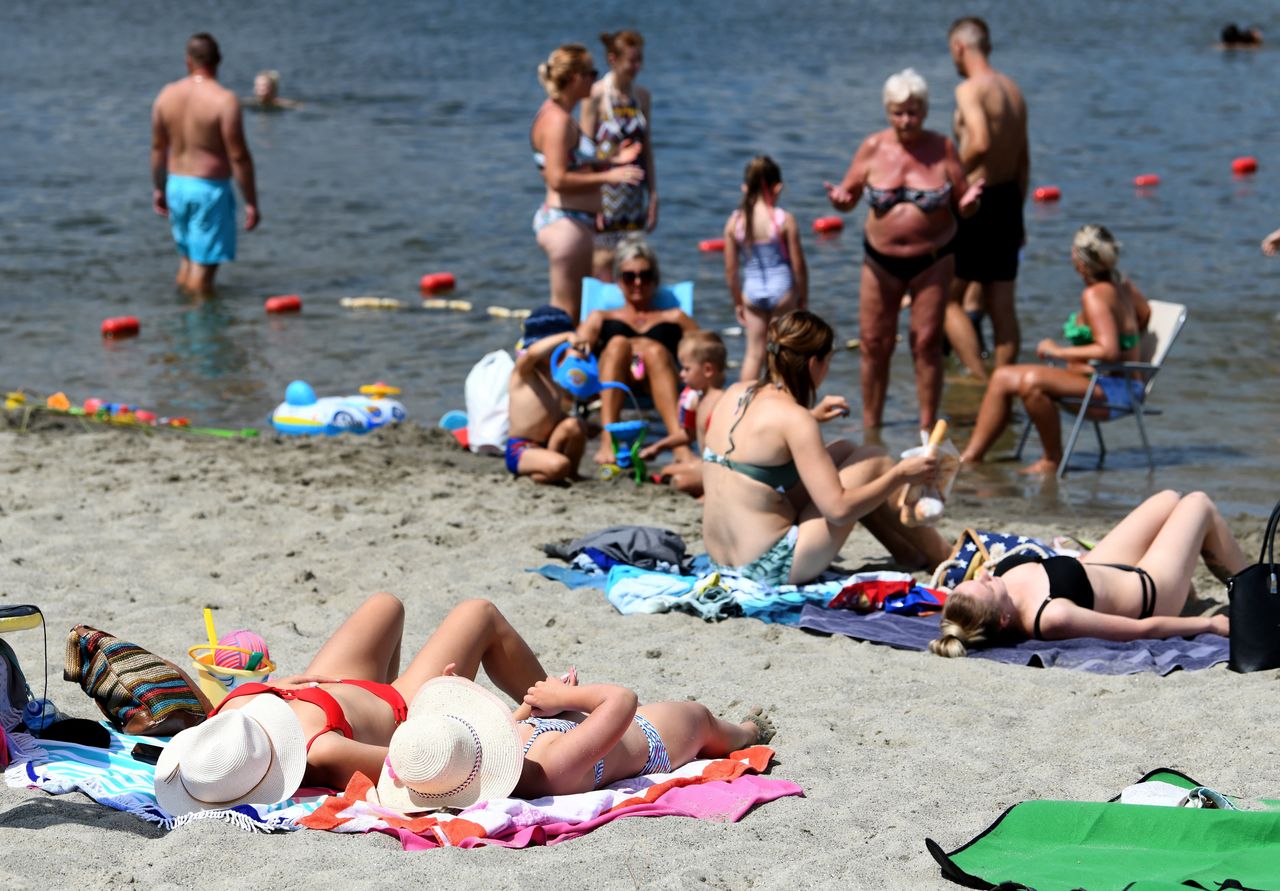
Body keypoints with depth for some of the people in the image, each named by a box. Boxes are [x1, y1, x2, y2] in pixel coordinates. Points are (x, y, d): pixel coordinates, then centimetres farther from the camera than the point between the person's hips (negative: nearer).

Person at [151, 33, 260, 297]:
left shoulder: (167, 95, 1)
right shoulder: (224, 100, -16)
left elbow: (158, 147, 10)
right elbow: (239, 156, -17)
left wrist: (159, 188, 23)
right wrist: (251, 203, -10)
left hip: (176, 186, 6)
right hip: (210, 189, -6)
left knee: (188, 257, 22)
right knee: (204, 265, -1)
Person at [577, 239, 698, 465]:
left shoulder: (674, 318, 35)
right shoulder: (601, 318, 35)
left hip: (659, 382, 0)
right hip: (613, 383, 0)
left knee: (654, 350, -34)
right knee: (618, 344, -33)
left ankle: (680, 445, -57)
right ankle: (607, 442, -52)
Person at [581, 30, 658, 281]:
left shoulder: (642, 96, 8)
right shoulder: (597, 95, -9)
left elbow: (647, 150, 13)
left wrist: (653, 196, 10)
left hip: (634, 194, 5)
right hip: (604, 192, -5)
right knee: (602, 263, -4)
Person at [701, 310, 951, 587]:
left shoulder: (735, 394, 4)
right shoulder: (793, 418, -18)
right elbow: (838, 509, -19)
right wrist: (901, 474, -9)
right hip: (775, 569, -8)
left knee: (843, 450, 20)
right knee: (872, 461, 6)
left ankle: (908, 553, 31)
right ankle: (946, 559, 18)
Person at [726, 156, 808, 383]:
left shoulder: (735, 222, -5)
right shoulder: (784, 220, -13)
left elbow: (731, 268, 0)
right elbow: (798, 265, -8)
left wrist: (737, 302, 13)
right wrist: (803, 297, 7)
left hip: (751, 291, 2)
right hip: (781, 289, -2)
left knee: (754, 352, 13)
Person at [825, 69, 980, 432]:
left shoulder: (942, 149, -4)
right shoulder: (873, 148, -3)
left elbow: (961, 206, 1)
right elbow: (849, 194, 4)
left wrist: (968, 203, -23)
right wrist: (840, 200, -19)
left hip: (932, 260, -1)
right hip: (881, 259, 1)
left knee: (926, 343, 1)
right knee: (875, 344, 5)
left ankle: (928, 427, 12)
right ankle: (870, 427, 18)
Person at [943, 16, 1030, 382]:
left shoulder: (969, 89, -14)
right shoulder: (1012, 89, 12)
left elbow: (980, 143, -31)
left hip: (978, 200, -8)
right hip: (1009, 198, 8)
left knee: (948, 297, 2)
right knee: (1002, 306, 11)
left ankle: (980, 381, -7)